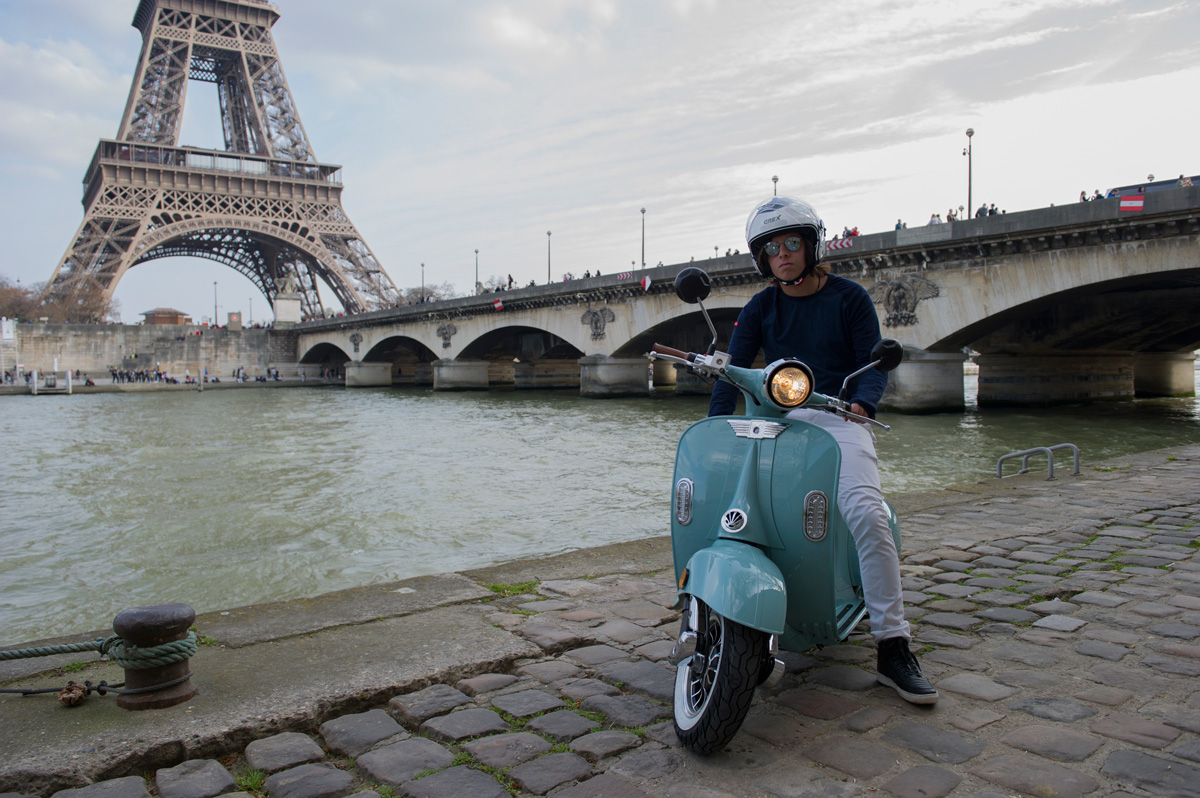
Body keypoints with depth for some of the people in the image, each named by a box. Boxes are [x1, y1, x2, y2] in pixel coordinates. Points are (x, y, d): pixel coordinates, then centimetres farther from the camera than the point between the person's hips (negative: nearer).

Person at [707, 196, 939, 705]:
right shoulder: (760, 307, 11)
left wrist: (860, 404, -21)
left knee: (865, 513, -27)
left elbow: (875, 362, 1)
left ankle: (892, 649, -20)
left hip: (838, 420, -3)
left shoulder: (849, 297, 5)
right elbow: (733, 369, 3)